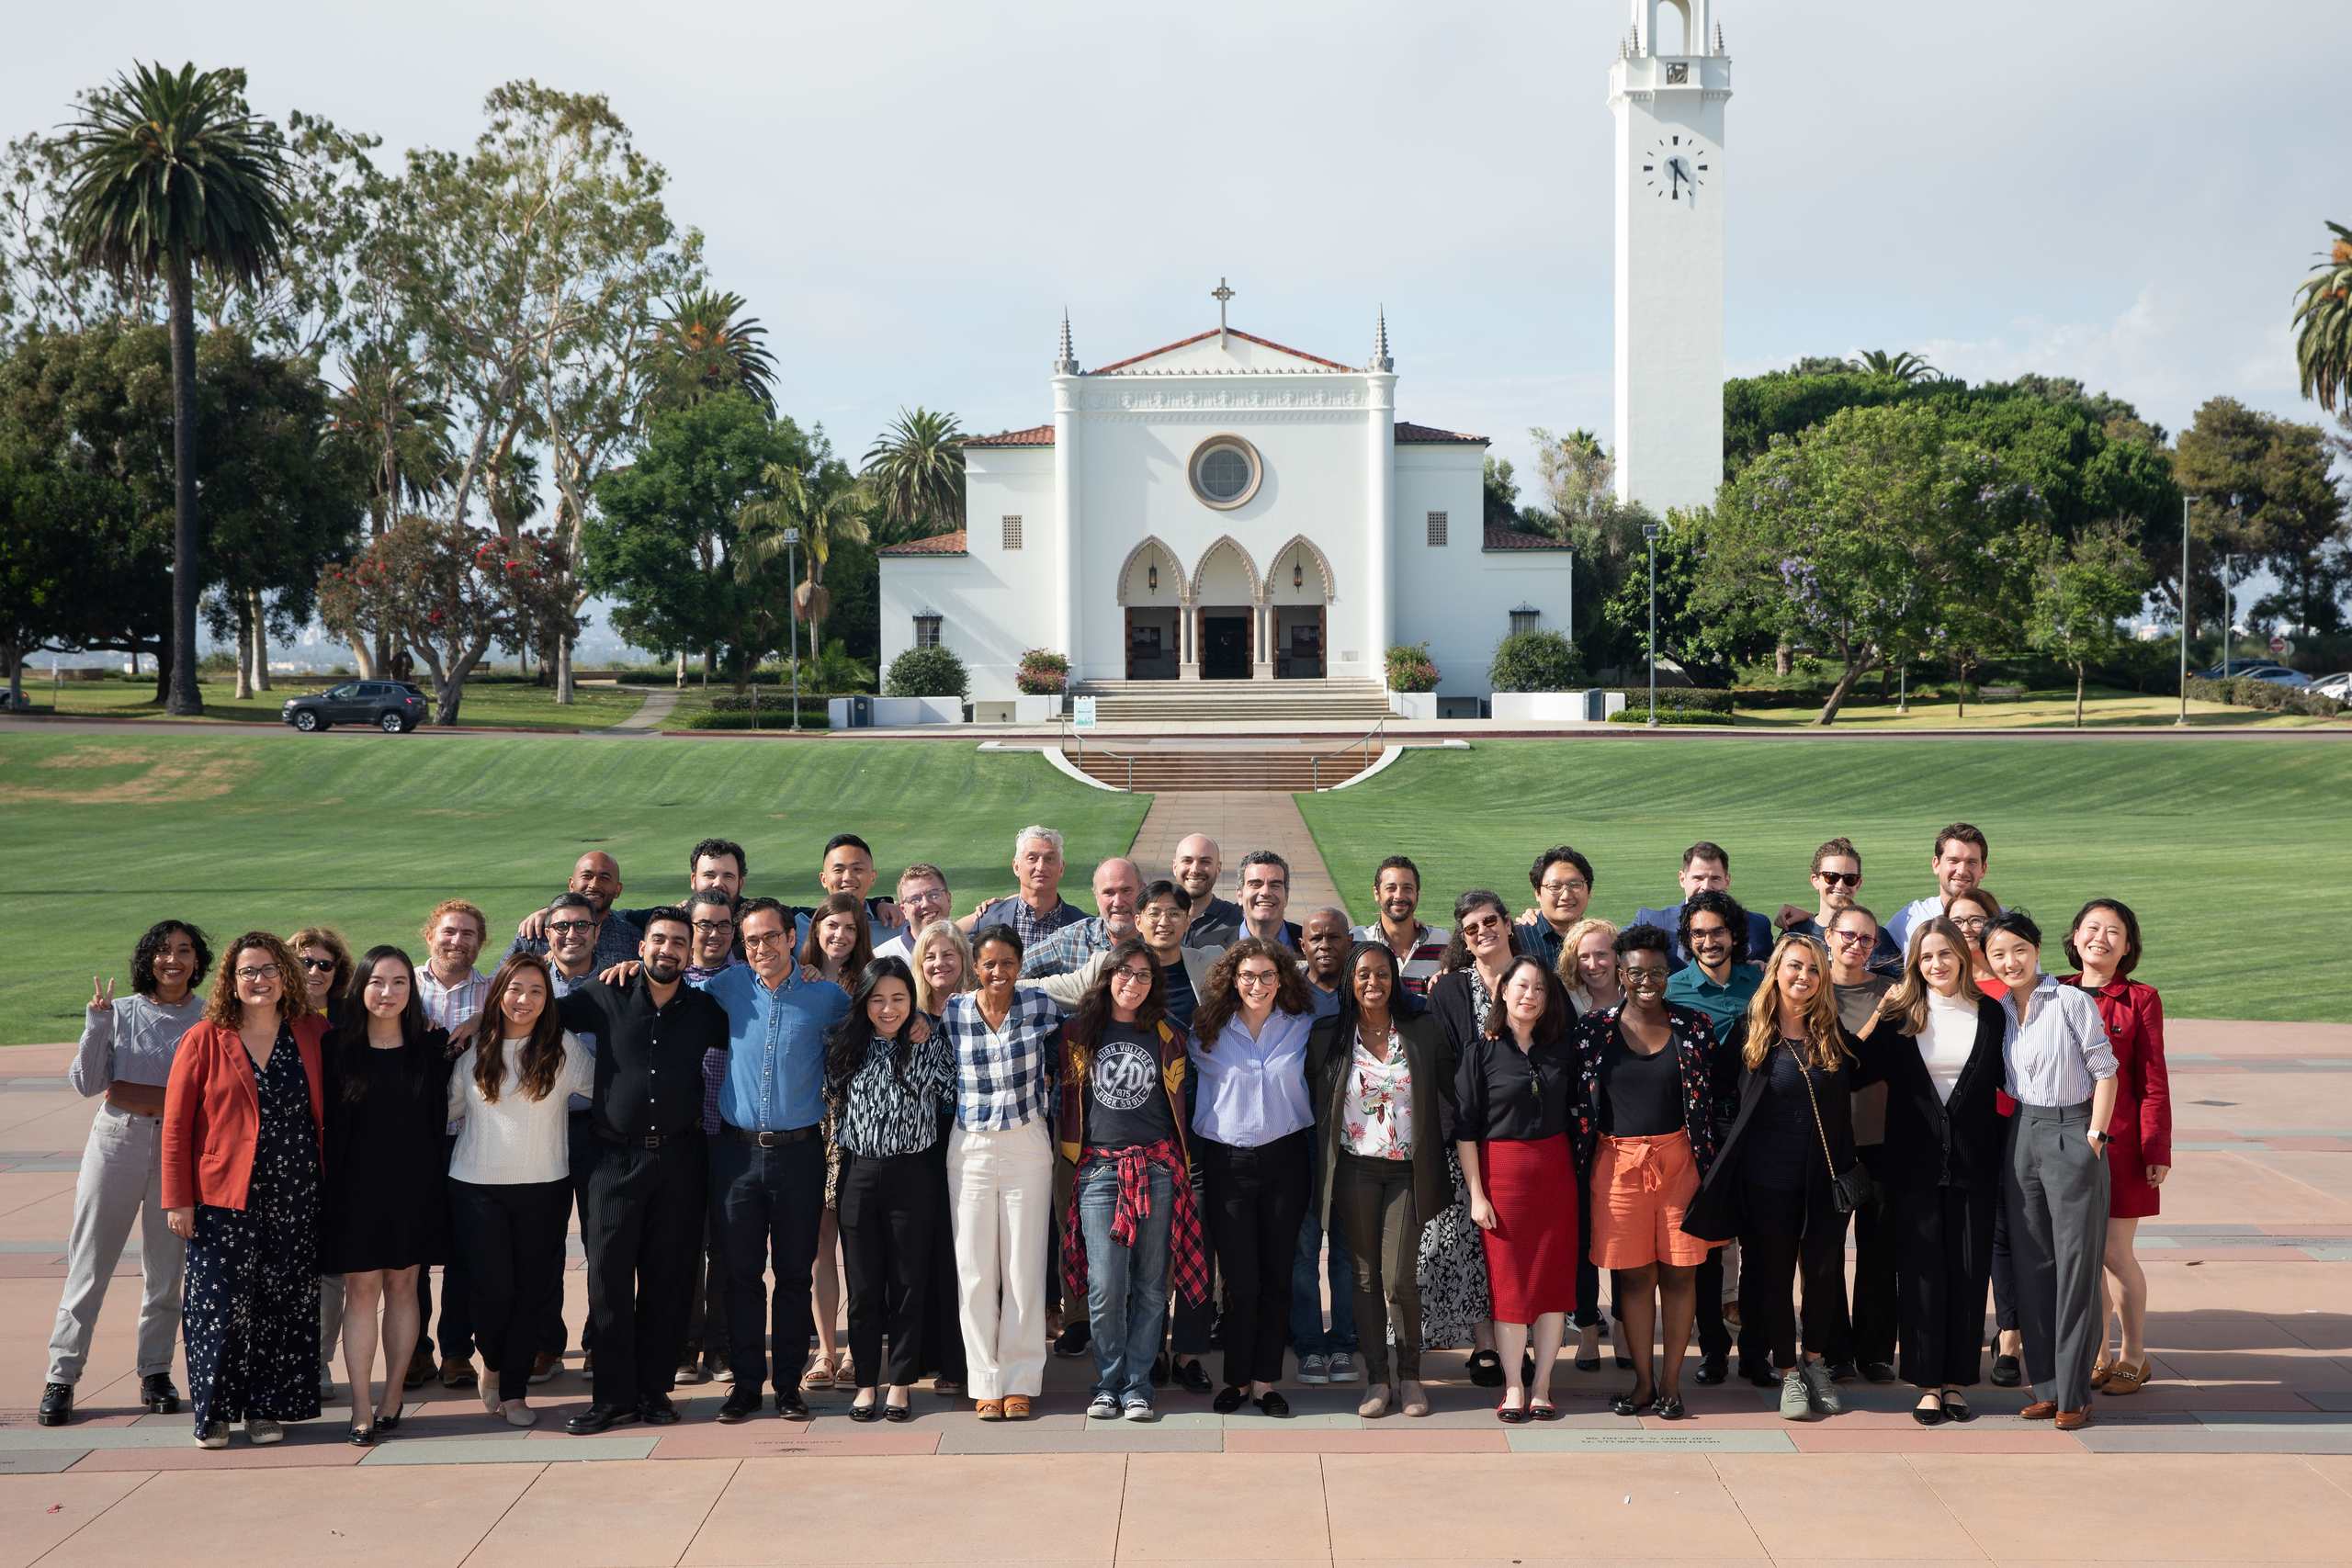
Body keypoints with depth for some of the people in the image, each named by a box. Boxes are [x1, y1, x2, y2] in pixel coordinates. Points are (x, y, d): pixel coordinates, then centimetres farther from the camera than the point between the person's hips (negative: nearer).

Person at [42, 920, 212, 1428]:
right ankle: (61, 1376, 4)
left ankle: (155, 1372, 15)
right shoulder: (120, 1012, 4)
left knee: (167, 1265, 3)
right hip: (116, 1143, 0)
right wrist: (97, 1023, -11)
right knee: (90, 1261, -1)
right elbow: (85, 1083, -1)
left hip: (178, 1149, 0)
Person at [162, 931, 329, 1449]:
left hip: (293, 1197, 2)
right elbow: (176, 1124, -1)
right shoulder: (203, 1041, -2)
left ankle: (266, 1407, 16)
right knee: (221, 1302, -1)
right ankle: (214, 1410, 12)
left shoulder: (312, 1034, 5)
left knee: (283, 1303, 5)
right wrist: (178, 1199, -5)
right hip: (223, 1197, -2)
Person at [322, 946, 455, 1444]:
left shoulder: (430, 1047, 2)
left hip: (414, 1181, 1)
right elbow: (328, 1122, 1)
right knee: (361, 1289, -3)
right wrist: (330, 1182, -3)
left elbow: (440, 1115, 11)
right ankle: (362, 1408, -2)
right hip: (357, 1181, -1)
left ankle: (392, 1397, 14)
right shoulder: (339, 1049, -1)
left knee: (402, 1287, 6)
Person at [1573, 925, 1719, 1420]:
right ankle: (1643, 1379, 16)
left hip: (1679, 1159, 0)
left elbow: (1713, 1100, 6)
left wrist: (1711, 1168, 2)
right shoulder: (1594, 1030, 2)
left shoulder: (1694, 1028, 3)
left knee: (1679, 1272, 3)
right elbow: (1579, 1102, 5)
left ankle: (1670, 1381, 13)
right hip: (1619, 1164, 0)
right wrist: (1580, 1170, 2)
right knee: (1633, 1275, 5)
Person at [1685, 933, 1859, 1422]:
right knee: (1775, 1272, 5)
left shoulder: (1834, 1034, 3)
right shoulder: (1753, 1032, -3)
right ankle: (1788, 1373, 17)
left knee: (1824, 1270, 4)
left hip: (1825, 1175, 2)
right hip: (1768, 1176, -2)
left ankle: (1816, 1362, 24)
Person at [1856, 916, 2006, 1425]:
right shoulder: (1899, 1017, 3)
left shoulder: (1990, 1014, 4)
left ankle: (1956, 1381, 13)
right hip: (1913, 1164, -1)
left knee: (1968, 1273, 3)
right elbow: (1856, 1073, 1)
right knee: (1921, 1273, 0)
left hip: (1972, 1164, 1)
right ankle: (1928, 1384, 7)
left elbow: (2009, 1079, 8)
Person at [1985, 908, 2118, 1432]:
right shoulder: (2000, 1010, 9)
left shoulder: (2073, 1001, -8)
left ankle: (2073, 1394, 3)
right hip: (2023, 1135, 6)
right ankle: (2046, 1386, 14)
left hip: (2073, 1136, -6)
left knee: (2076, 1265, -3)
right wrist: (2018, 1129, 8)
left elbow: (2105, 1071, -6)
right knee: (2031, 1262, 7)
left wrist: (2094, 1136, -11)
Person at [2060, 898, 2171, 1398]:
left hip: (2118, 1141, -4)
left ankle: (2134, 1358, 15)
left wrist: (2156, 1150, -7)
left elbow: (2153, 1082, -3)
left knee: (2114, 1252, -1)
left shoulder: (2141, 999, -2)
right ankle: (2097, 1357, 20)